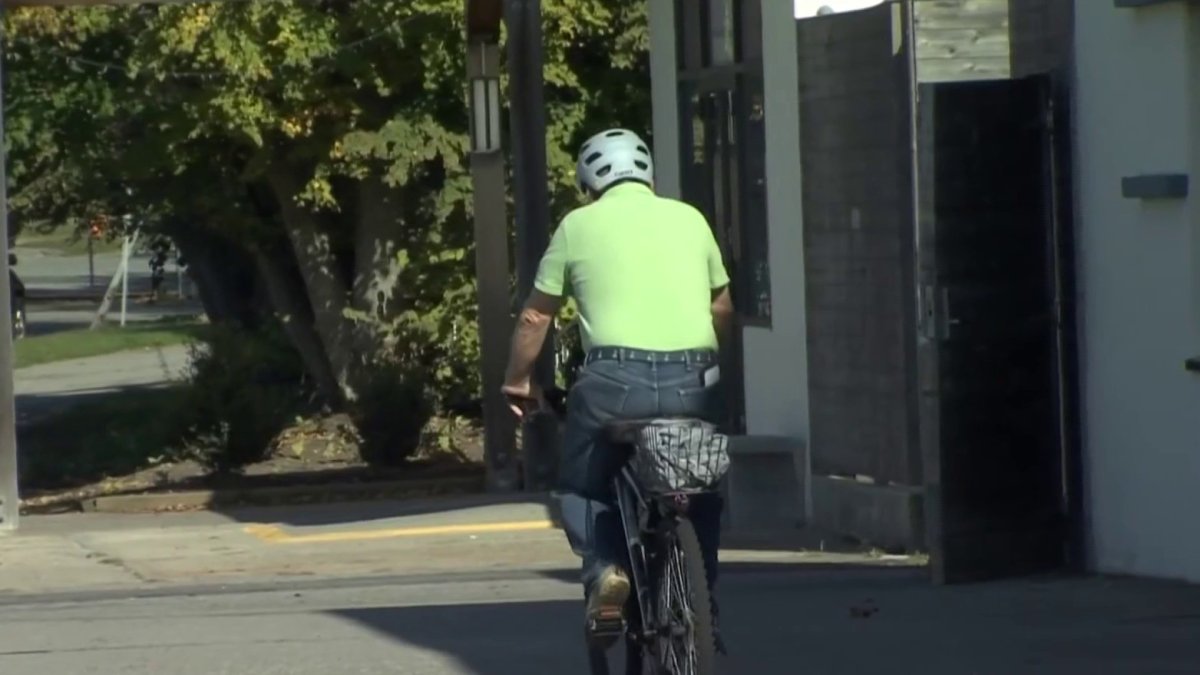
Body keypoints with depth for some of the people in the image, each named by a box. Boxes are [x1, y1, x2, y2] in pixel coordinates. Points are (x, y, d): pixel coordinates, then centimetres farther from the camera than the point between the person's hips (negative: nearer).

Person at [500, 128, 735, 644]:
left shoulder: (579, 225, 10)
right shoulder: (690, 219, 17)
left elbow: (535, 318, 14)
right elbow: (722, 310, 24)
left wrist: (517, 381, 28)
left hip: (616, 380, -2)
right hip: (695, 382, 2)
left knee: (581, 483, 17)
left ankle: (604, 569, -6)